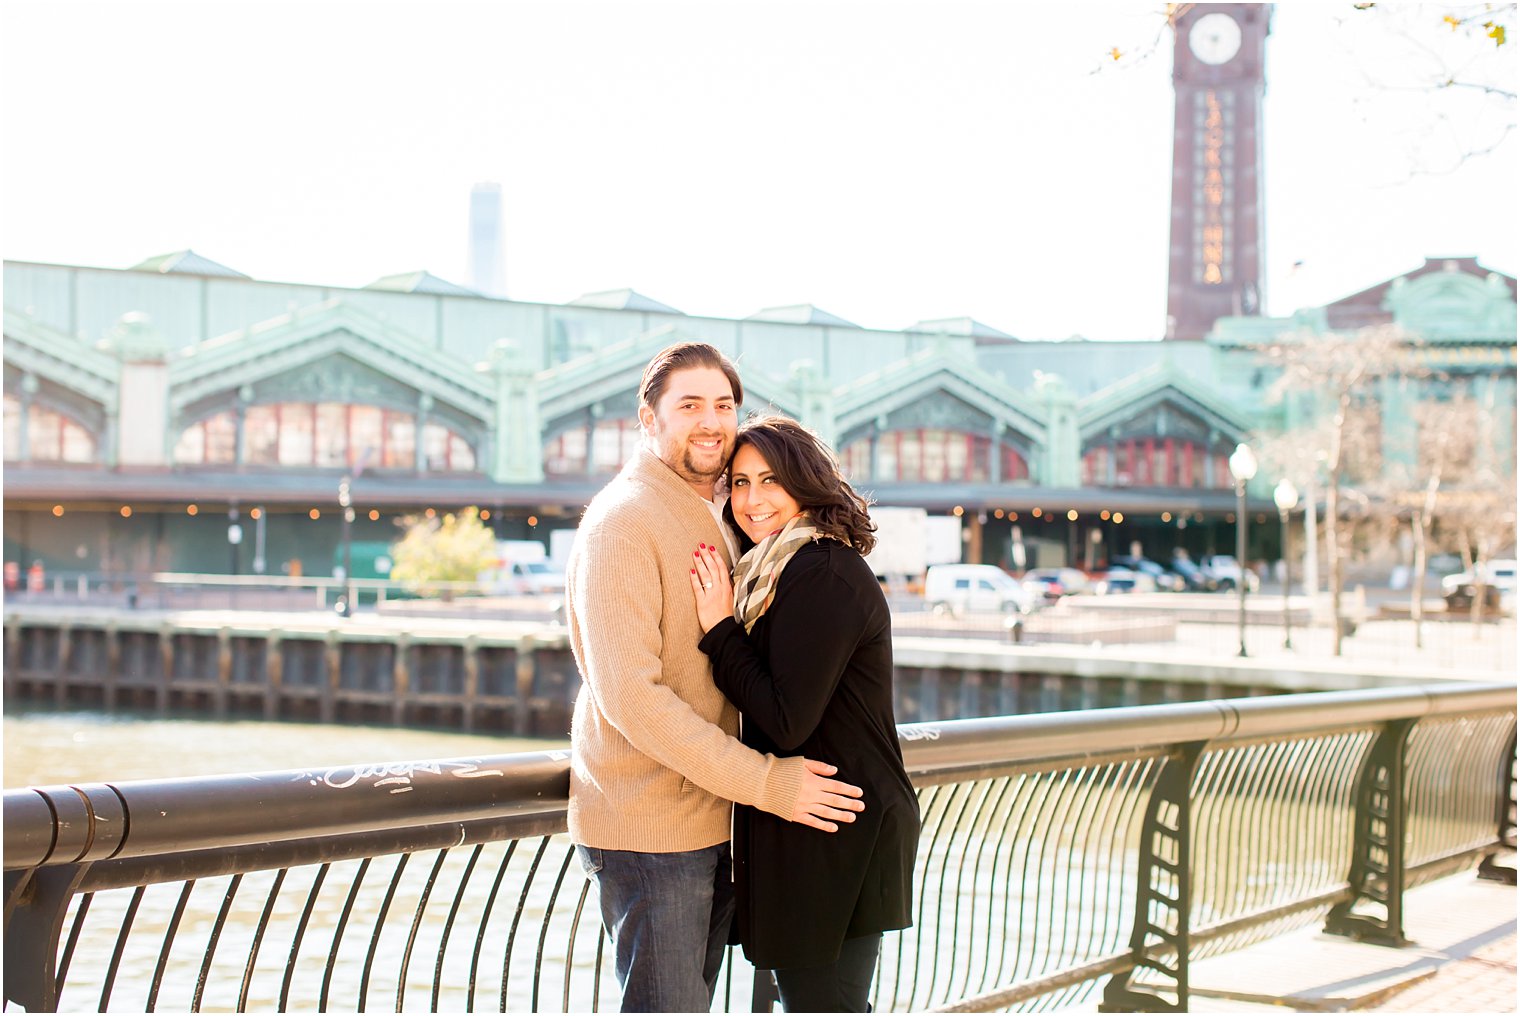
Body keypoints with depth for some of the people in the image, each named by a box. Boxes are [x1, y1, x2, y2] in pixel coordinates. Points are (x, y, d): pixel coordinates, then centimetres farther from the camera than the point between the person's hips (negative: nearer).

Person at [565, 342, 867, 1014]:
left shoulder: (714, 519, 16)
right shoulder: (623, 520, -14)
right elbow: (629, 696, -23)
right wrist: (767, 783, -22)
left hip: (712, 820, 9)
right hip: (648, 827, -9)